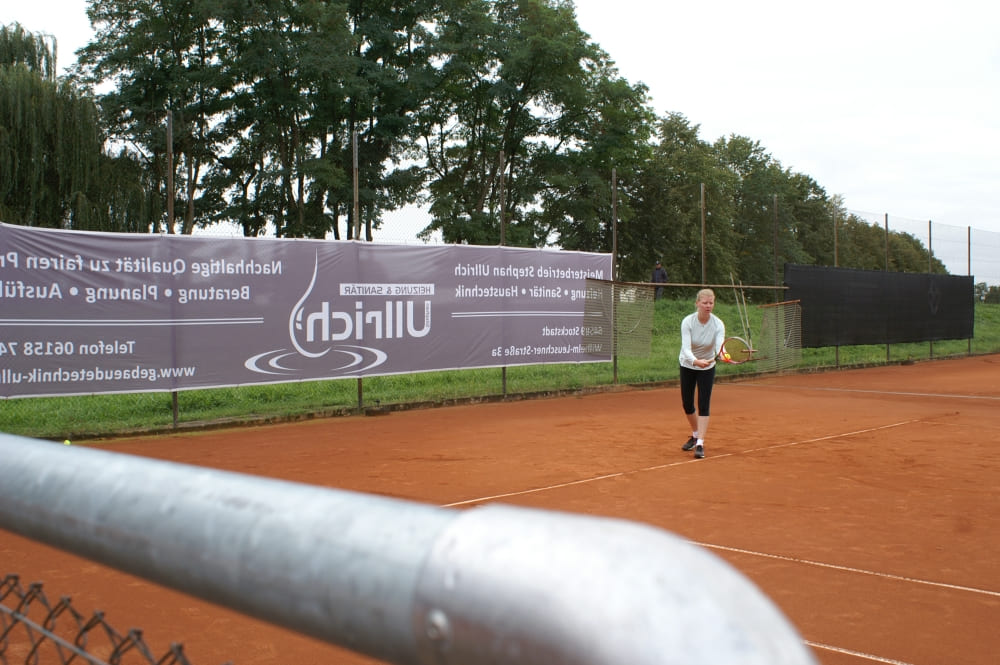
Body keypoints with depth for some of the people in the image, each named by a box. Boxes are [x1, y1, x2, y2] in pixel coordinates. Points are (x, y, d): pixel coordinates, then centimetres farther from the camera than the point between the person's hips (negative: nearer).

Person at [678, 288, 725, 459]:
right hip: (687, 366, 1)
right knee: (687, 405, 9)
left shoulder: (718, 324, -20)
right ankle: (695, 435, 35)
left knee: (704, 405, -11)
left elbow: (720, 346, -34)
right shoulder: (688, 322, -23)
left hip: (707, 368, -1)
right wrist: (695, 361, -53)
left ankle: (700, 444, -8)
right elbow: (686, 348, -34)